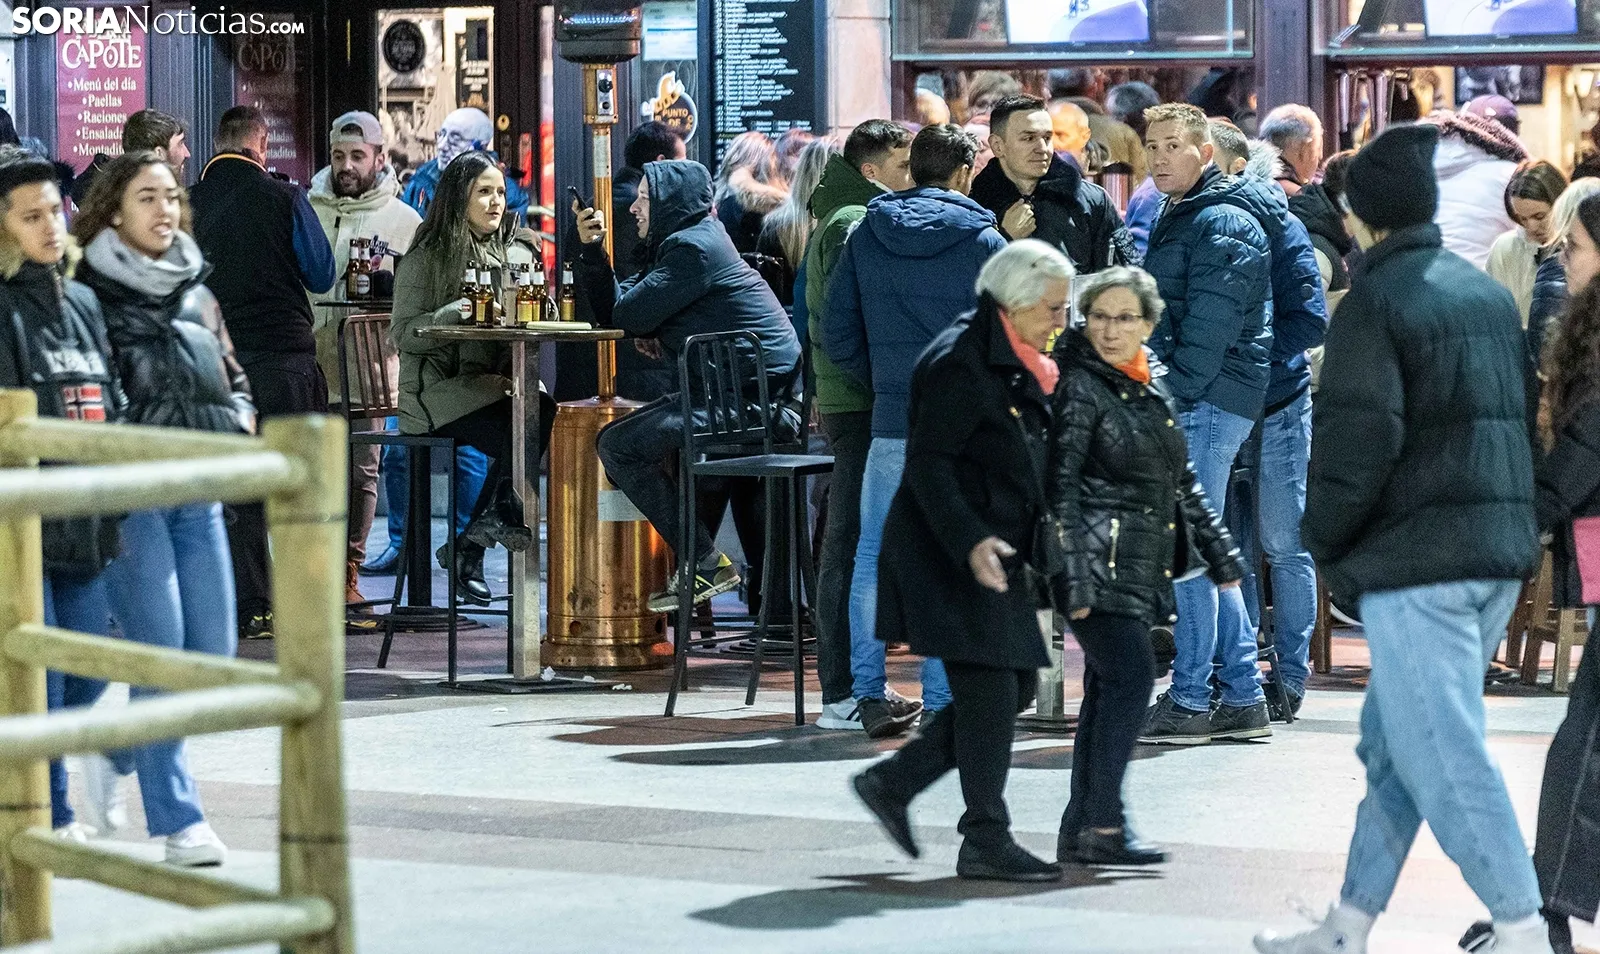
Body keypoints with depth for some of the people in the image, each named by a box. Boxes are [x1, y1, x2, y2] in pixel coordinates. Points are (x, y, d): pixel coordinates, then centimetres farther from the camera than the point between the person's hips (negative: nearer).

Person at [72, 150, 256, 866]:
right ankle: (178, 820, -4)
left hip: (198, 493, 6)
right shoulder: (90, 292, -4)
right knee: (159, 647, -9)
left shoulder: (195, 291, 15)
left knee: (213, 652, 4)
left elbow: (232, 376, 24)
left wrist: (237, 419, 6)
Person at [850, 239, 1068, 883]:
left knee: (1014, 687, 9)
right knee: (988, 689, -8)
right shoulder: (960, 363, -16)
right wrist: (969, 541, -28)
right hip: (950, 556, -10)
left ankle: (891, 783, 19)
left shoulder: (1016, 366, 15)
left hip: (997, 554, 10)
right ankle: (985, 841, 0)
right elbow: (928, 464, -20)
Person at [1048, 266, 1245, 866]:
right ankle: (1103, 825, -14)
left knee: (1108, 690, 8)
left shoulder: (1152, 393, 16)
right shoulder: (1080, 388, -8)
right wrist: (1072, 576, -20)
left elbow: (1179, 483, 25)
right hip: (1099, 564, -8)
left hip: (1141, 568, 8)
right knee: (1130, 678, -15)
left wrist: (1220, 554, 24)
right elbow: (1060, 486, -13)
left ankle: (1081, 828, 11)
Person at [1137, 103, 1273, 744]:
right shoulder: (1178, 217, 20)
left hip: (1208, 402, -10)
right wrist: (1164, 397, 17)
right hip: (1195, 404, 10)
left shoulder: (1222, 222, -12)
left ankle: (1189, 701, -4)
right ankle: (1244, 697, 15)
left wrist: (1180, 395, -20)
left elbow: (1210, 324, -19)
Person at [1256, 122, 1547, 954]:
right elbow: (1517, 418, 16)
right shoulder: (1488, 295, 14)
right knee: (1392, 744, 16)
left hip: (1414, 561, -8)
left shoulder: (1373, 302, -10)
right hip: (1499, 555, 8)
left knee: (1443, 758, -6)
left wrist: (1326, 542, -2)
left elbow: (1356, 443, -17)